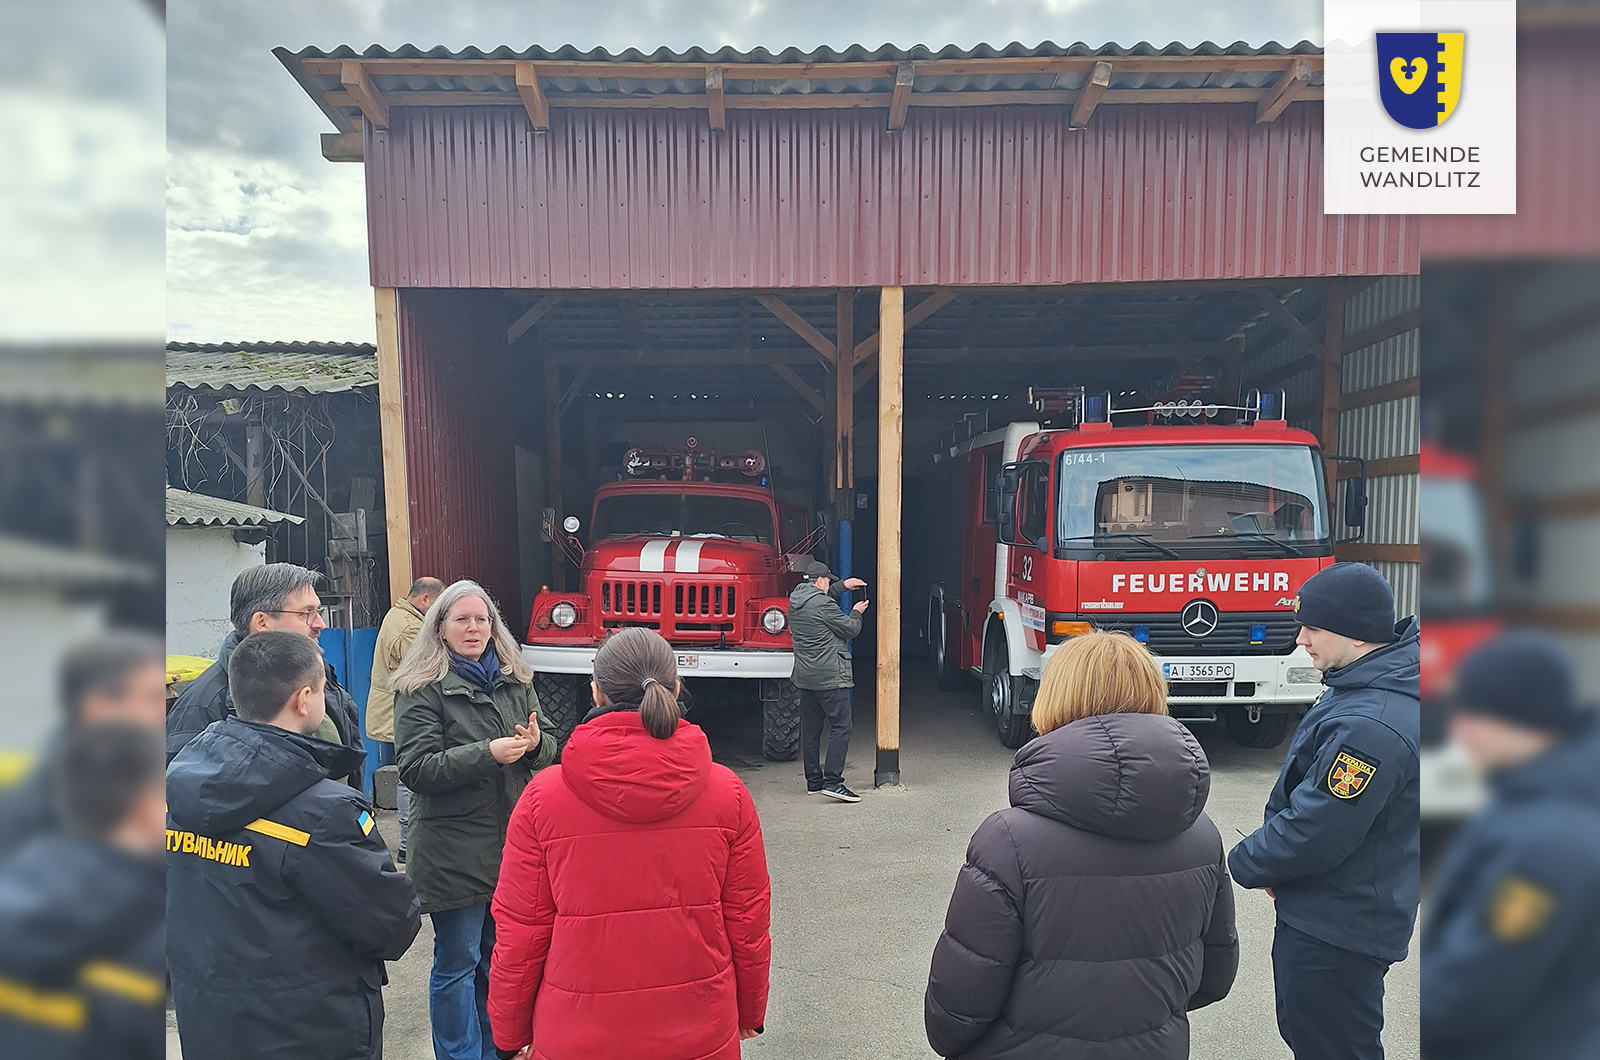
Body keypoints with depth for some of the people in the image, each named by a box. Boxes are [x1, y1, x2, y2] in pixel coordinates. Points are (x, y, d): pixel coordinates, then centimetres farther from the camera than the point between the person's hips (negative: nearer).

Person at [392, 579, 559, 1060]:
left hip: (512, 840, 5)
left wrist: (535, 743, -13)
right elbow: (416, 769, -16)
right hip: (454, 851, -5)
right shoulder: (421, 688, -8)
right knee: (458, 962, 7)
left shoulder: (514, 681, 9)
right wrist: (488, 753, -25)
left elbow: (549, 746, 10)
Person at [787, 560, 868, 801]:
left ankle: (813, 781, 18)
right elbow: (851, 629, -6)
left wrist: (842, 585, 28)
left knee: (810, 729, 12)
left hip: (805, 677, 9)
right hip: (830, 677, -9)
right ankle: (832, 782, -12)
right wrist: (856, 613, 13)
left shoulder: (796, 599, 9)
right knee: (841, 727, -6)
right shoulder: (822, 605, -16)